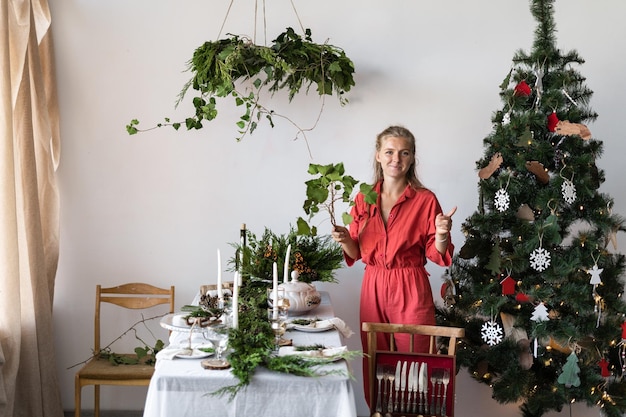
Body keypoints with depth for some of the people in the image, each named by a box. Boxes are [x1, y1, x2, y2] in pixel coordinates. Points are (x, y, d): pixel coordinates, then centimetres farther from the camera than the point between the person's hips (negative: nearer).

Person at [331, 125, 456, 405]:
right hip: (373, 289, 4)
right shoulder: (363, 198, 4)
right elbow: (357, 253, 10)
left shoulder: (425, 199, -6)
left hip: (411, 290, -3)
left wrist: (442, 236, -22)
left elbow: (435, 255, -3)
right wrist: (345, 240, -10)